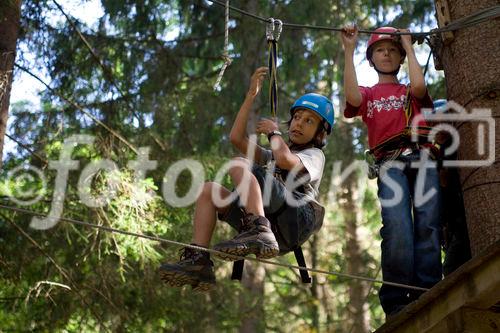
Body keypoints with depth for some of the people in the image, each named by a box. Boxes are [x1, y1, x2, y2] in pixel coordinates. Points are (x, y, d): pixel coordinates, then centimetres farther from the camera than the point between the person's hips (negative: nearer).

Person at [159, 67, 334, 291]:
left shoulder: (314, 155, 13)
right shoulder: (273, 157, 34)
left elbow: (284, 159, -12)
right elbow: (236, 138, 20)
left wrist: (273, 132, 8)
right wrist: (251, 95, 18)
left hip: (295, 219, -7)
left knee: (239, 165, -19)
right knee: (209, 190, -1)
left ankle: (258, 232, -41)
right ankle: (198, 261, -18)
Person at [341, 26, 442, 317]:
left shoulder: (410, 92, 29)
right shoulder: (368, 95, 27)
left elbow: (418, 86, 3)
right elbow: (353, 97, 2)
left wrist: (408, 46, 16)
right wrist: (349, 50, 7)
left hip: (423, 157, 1)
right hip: (390, 162, -1)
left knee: (428, 224, -17)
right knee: (397, 226, -22)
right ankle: (396, 301, -23)